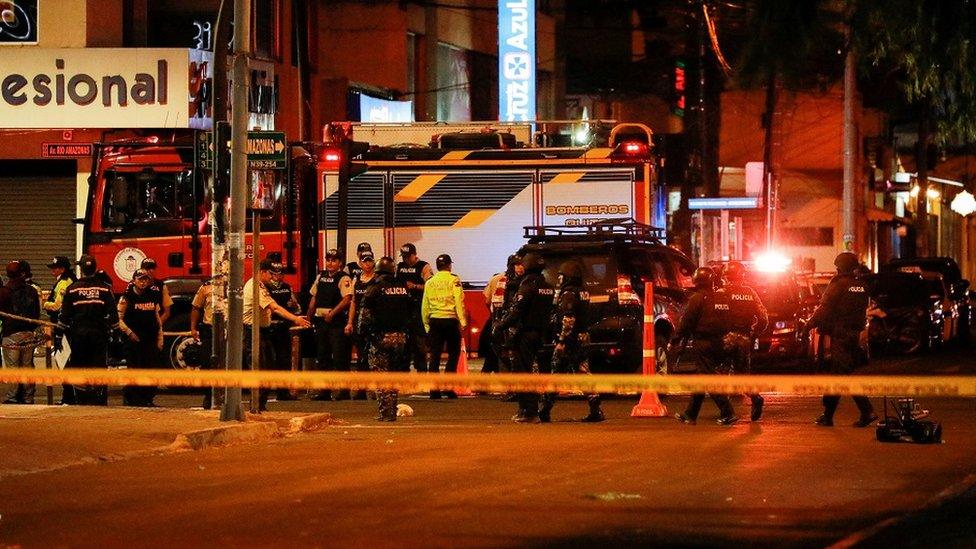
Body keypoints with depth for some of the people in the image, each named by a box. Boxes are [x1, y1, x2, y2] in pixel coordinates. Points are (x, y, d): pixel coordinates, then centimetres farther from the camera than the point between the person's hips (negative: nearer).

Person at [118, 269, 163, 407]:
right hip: (134, 339, -4)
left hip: (150, 340, 4)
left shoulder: (152, 296, 13)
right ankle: (129, 399, 0)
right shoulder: (127, 297, -1)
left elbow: (158, 319, 17)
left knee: (151, 368, 1)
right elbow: (120, 319, -5)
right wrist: (129, 333, -18)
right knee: (133, 368, -6)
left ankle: (147, 398, 7)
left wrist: (160, 339, 11)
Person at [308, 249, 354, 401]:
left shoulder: (344, 279, -7)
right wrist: (309, 317, 17)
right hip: (320, 321, 7)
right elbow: (314, 297, 21)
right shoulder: (320, 277, 15)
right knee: (322, 357, 9)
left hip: (337, 321, -7)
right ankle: (325, 391, 15)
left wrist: (332, 313, -21)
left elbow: (347, 299, -18)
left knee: (339, 358, -7)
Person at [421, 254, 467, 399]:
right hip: (450, 320, -4)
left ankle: (434, 390, 1)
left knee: (434, 356, 5)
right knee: (453, 354, 5)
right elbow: (459, 301, -10)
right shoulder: (454, 280, -4)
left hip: (434, 320, 4)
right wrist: (463, 321, -6)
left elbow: (424, 305, 11)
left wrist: (426, 325, 17)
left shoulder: (429, 282, 9)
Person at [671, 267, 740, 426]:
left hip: (704, 343, -7)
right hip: (719, 344, 7)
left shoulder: (698, 298, -9)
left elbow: (686, 322, -10)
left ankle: (728, 414, -15)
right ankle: (690, 414, 22)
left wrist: (675, 341, -5)